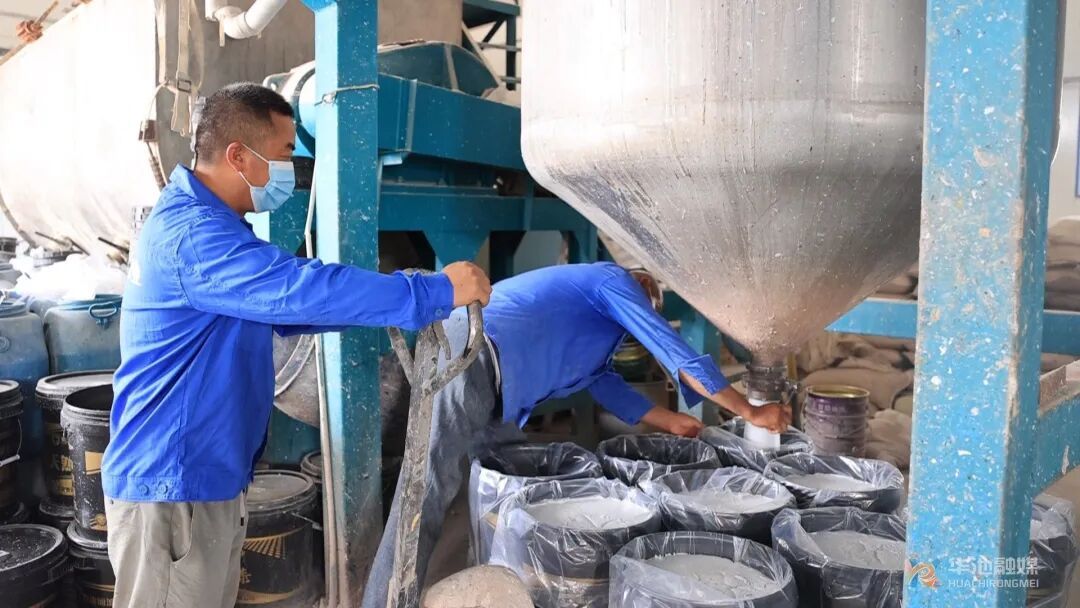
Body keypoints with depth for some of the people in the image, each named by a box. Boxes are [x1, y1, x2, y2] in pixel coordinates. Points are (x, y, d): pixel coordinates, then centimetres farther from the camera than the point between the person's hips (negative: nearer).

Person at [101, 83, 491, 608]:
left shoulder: (205, 226, 14)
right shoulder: (194, 235, -22)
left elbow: (284, 306, 17)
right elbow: (303, 289, -32)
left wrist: (413, 300, 8)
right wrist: (435, 292, -25)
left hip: (207, 477, 10)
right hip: (172, 485, -10)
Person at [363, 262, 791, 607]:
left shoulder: (592, 293, 31)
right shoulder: (615, 281, 3)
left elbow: (601, 378, 31)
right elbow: (677, 354, -2)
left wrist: (670, 421, 32)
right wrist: (751, 412, 6)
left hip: (476, 364, 10)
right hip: (472, 356, -10)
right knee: (426, 500, -12)